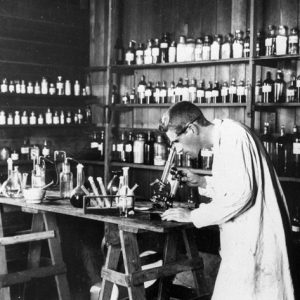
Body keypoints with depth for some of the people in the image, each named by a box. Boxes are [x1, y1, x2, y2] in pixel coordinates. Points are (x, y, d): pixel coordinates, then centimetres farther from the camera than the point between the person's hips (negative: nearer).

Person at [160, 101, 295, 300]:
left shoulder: (233, 134, -16)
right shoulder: (223, 139, 14)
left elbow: (242, 193, -23)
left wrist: (192, 216, -16)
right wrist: (203, 183, 8)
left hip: (256, 237, -9)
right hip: (244, 238, 9)